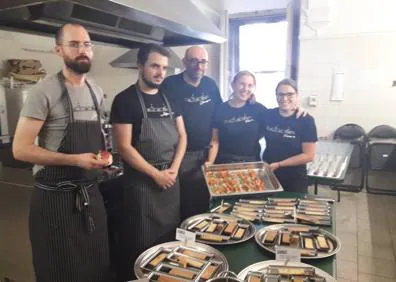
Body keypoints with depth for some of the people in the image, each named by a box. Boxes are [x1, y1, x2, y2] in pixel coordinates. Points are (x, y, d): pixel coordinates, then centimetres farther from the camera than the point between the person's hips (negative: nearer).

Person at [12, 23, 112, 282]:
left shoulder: (97, 91, 8)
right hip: (56, 197, -6)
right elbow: (21, 149, -15)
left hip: (91, 193, 6)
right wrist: (75, 160, -22)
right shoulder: (45, 92, -13)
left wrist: (102, 156, 0)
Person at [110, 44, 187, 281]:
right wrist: (156, 174, -13)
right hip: (142, 181, -5)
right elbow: (124, 147, -14)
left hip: (171, 177, 6)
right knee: (142, 241, 6)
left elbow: (182, 136, 8)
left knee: (171, 235, 16)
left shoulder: (169, 98, 8)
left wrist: (174, 169, -5)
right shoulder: (125, 100, -10)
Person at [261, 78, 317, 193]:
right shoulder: (268, 115, -3)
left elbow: (309, 155, -12)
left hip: (294, 180, -2)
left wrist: (279, 164, -15)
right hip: (268, 176, 3)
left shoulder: (306, 120, -11)